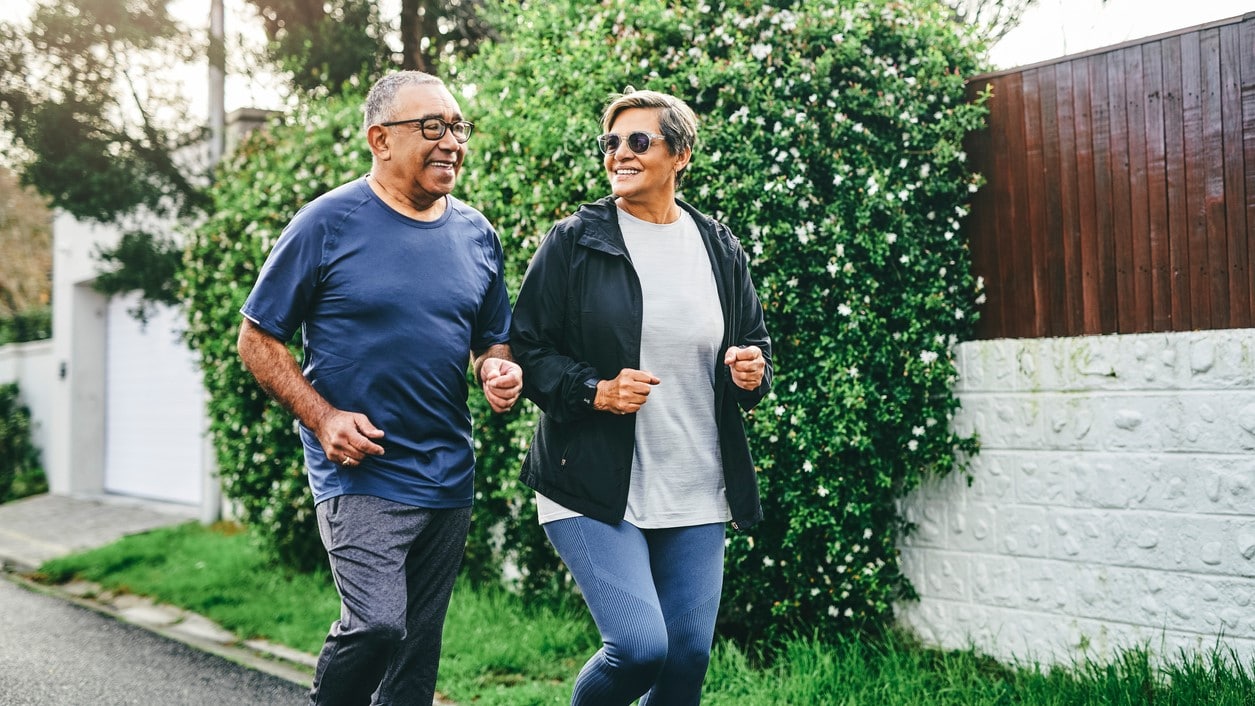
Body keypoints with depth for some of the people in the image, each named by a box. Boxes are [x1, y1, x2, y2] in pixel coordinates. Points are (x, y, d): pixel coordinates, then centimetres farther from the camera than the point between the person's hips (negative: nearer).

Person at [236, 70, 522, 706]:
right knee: (376, 625, -18)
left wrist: (499, 371, -4)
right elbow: (257, 339, -3)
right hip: (359, 474, -5)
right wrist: (323, 418, -14)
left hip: (449, 481, 5)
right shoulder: (328, 224, -7)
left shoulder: (477, 234, 8)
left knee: (418, 650, 12)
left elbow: (493, 339, 19)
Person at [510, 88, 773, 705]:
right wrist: (594, 391, -17)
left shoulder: (720, 249, 8)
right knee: (638, 645, -15)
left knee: (688, 656, 6)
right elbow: (526, 348, -1)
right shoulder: (573, 242, -2)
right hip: (594, 488, -4)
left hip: (696, 494, 4)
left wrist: (752, 371, -4)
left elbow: (755, 341, 19)